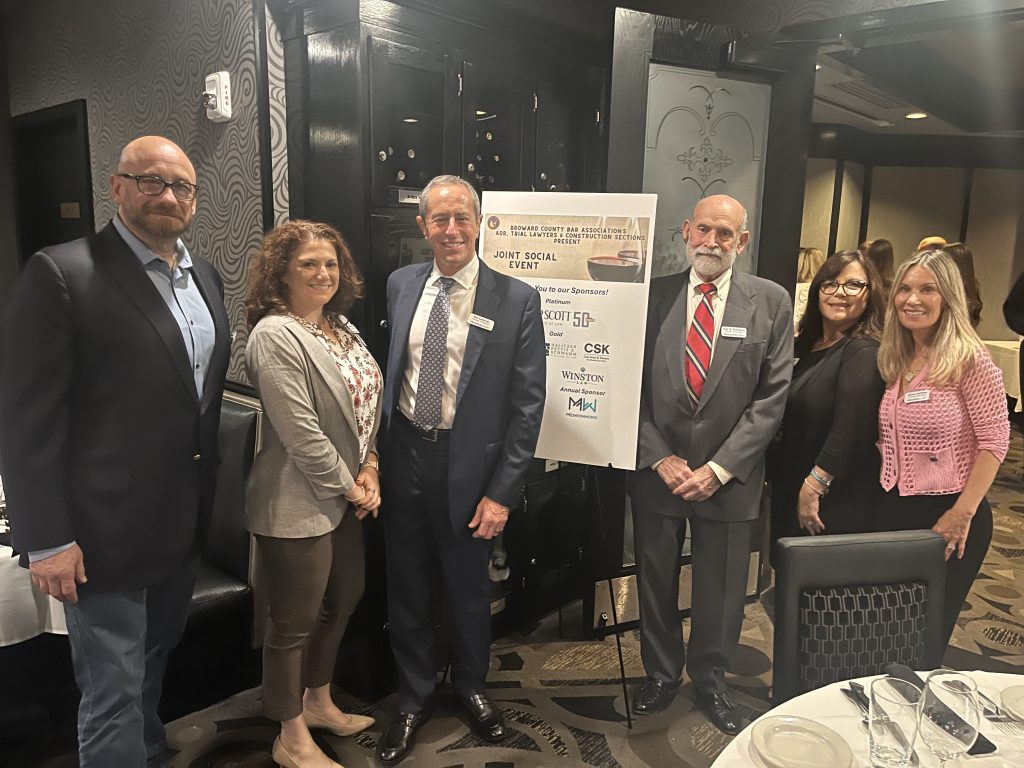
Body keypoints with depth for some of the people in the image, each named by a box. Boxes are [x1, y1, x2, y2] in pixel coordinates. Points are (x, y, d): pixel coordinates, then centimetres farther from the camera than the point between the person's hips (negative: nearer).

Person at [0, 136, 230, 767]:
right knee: (114, 693, 7)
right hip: (106, 531, -7)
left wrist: (208, 499, 12)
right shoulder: (63, 274, -15)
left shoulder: (206, 276, 7)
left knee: (155, 663, 25)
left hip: (184, 525, 7)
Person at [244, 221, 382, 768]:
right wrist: (348, 486, -13)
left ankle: (318, 702, 44)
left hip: (344, 496, 9)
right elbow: (300, 432, -22)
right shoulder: (275, 335, -18)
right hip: (298, 504, -9)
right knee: (294, 622, 7)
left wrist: (369, 468, 1)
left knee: (343, 600, 21)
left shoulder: (341, 326, 9)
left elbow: (365, 405, 13)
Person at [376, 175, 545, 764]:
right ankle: (414, 699, 40)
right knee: (407, 589, 16)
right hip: (403, 456, 3)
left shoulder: (517, 300, -10)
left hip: (469, 465, -3)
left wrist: (502, 492, -12)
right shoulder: (401, 284, 2)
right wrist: (379, 453, 6)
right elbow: (390, 367, 11)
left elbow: (528, 404, -9)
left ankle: (472, 687, 45)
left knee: (469, 589, 17)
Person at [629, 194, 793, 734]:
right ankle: (661, 674, 38)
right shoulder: (653, 296, -1)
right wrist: (660, 458, -8)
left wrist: (718, 468, -11)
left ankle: (710, 680, 38)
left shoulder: (771, 302, -2)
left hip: (728, 477, 0)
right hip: (656, 470, 1)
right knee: (656, 582, 15)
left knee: (720, 591, 13)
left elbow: (772, 397, -5)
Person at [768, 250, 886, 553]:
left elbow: (851, 428, -26)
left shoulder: (865, 352, -15)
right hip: (788, 494, 8)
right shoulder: (803, 346, 11)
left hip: (837, 505, -7)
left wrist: (814, 486, -23)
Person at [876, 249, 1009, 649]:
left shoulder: (967, 359, -14)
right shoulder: (896, 360, 6)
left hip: (948, 515, -6)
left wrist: (962, 514, -17)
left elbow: (994, 441, -15)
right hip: (895, 510, 6)